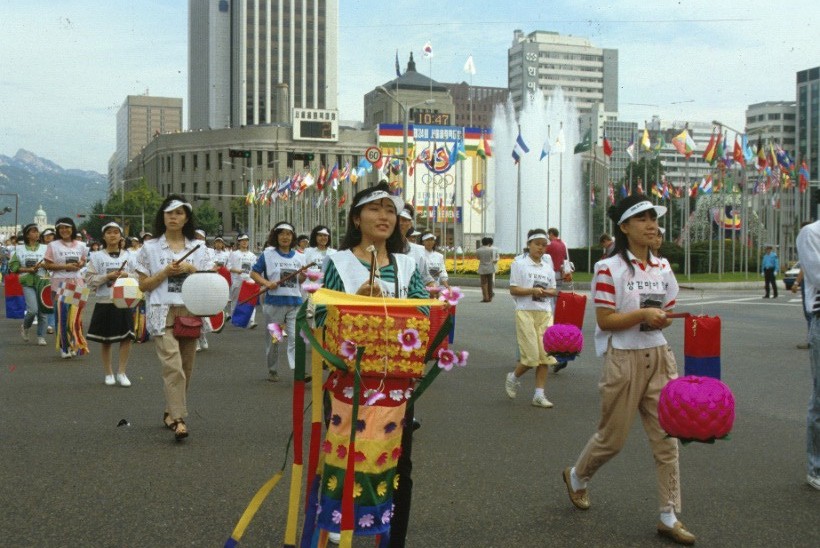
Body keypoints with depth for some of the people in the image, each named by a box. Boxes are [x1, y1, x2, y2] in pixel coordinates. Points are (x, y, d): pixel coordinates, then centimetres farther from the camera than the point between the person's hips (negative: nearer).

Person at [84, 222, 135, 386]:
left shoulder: (129, 256, 8)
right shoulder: (97, 257, 3)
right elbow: (89, 279, -3)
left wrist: (126, 275, -11)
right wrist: (107, 276, -14)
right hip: (104, 302, -1)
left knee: (126, 337, -4)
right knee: (106, 341, 5)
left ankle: (122, 372, 7)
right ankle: (108, 373, 19)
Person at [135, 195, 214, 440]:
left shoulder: (198, 249, 10)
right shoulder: (150, 248, 5)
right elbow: (143, 285, 3)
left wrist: (191, 269, -8)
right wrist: (166, 272, -10)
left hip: (190, 313, 3)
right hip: (163, 313, -3)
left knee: (185, 368, 5)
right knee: (173, 366, -16)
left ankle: (171, 412, 22)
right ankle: (179, 419, -19)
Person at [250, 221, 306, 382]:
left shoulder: (299, 257, 10)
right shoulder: (267, 254, 1)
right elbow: (254, 273, 1)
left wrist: (302, 277, -6)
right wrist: (266, 283, -15)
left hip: (295, 302, 1)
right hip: (274, 302, -1)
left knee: (296, 337, -11)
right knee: (272, 339, 9)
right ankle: (272, 370, 22)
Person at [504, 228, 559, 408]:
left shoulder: (548, 266, 14)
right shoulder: (519, 264, 0)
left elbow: (553, 290, 17)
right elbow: (513, 290, -5)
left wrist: (547, 292, -7)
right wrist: (532, 290, -20)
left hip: (545, 313, 5)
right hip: (526, 312, -5)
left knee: (545, 354, -1)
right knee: (531, 355, -9)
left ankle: (539, 395, 6)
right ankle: (513, 377, 20)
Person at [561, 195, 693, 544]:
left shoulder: (661, 268, 8)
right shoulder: (609, 268, -11)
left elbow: (666, 313, 16)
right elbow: (605, 320, -14)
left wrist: (663, 319, -6)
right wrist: (643, 314, -24)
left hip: (658, 357, 6)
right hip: (623, 359, -5)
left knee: (666, 437, 3)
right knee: (612, 437, 7)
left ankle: (669, 517, 12)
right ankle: (576, 477, 36)